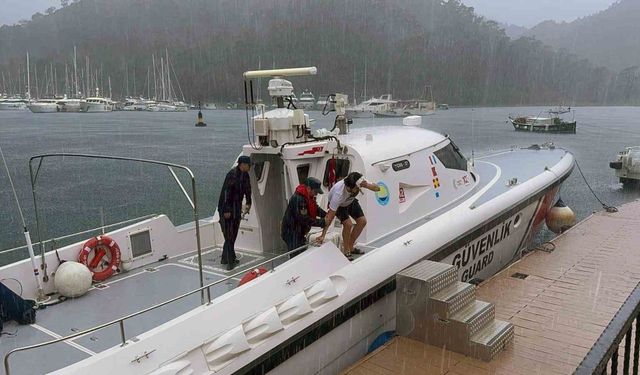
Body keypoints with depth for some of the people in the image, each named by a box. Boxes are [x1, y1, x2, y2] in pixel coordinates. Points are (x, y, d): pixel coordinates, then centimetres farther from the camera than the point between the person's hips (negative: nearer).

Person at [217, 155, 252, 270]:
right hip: (227, 209, -9)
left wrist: (248, 203, 17)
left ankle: (225, 258, 24)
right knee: (229, 235, -7)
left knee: (233, 235, 13)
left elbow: (247, 189, 21)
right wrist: (226, 210, -22)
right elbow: (226, 192, -22)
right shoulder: (232, 175, -20)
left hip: (237, 209, 9)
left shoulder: (245, 175, 6)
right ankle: (230, 262, -4)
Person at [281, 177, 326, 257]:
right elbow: (304, 219, -29)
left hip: (300, 232, 10)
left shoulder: (309, 196, 4)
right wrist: (321, 222, -25)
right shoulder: (298, 199, -28)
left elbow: (316, 209, 13)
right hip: (292, 233, -10)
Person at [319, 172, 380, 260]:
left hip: (350, 201, 6)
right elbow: (330, 217, -39)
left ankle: (350, 247, 17)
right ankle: (346, 251, -1)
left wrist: (366, 185, -48)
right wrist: (323, 236, -37)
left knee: (362, 221, 0)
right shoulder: (339, 194, -45)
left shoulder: (359, 183, -34)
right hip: (337, 204, -6)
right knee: (348, 224, -23)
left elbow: (377, 188, -27)